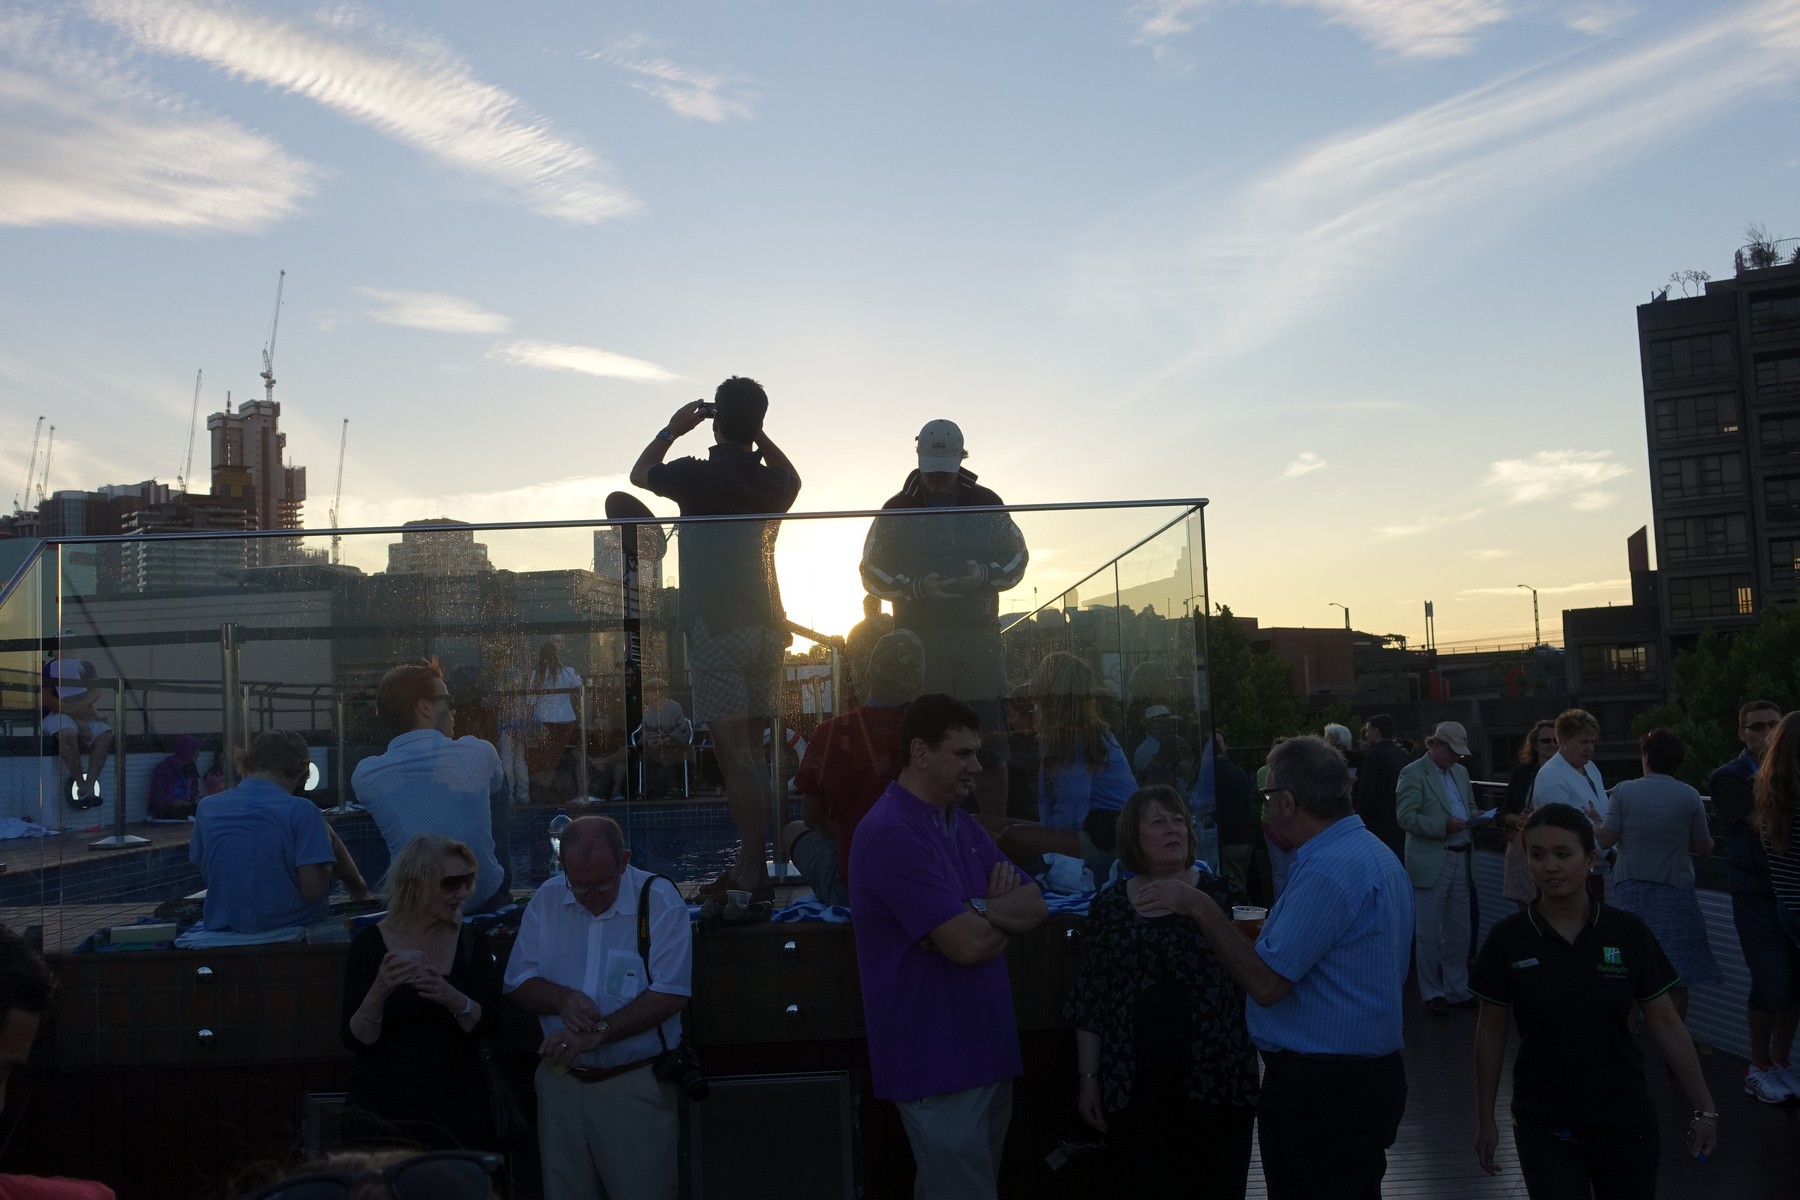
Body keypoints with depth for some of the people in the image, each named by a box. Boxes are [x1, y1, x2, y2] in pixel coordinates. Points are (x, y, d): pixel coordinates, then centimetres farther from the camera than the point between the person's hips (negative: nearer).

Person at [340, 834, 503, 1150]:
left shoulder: (469, 940, 0)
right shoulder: (370, 944, -7)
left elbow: (488, 1027, -6)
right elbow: (354, 1041, -10)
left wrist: (454, 999, -25)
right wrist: (379, 992, -28)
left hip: (456, 1105, 2)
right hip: (382, 1109, -2)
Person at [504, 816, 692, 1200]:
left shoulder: (659, 899, -13)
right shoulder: (547, 899, 0)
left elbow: (671, 994, -17)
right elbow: (518, 982, 3)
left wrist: (598, 1033, -24)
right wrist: (561, 999, -18)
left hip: (636, 1085, -4)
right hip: (560, 1079, 4)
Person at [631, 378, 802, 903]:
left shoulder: (698, 476, -7)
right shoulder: (773, 483, 5)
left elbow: (639, 472, 14)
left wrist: (672, 429, 24)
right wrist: (757, 432, 24)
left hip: (717, 628, -5)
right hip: (766, 627, 5)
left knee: (734, 752, -7)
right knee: (751, 749, 12)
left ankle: (754, 871, -9)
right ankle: (751, 863, 16)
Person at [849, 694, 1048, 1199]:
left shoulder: (965, 826, 12)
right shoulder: (890, 833, -19)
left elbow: (1034, 905, 6)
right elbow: (967, 945, -24)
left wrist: (976, 911, -14)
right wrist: (1002, 915, -2)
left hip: (986, 1048, 9)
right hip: (939, 1060, -9)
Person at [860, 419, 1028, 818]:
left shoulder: (985, 503, 10)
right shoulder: (898, 509, 5)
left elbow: (1017, 558, 13)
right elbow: (873, 574, 5)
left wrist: (983, 575, -8)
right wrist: (920, 587, -12)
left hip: (979, 637, 1)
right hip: (919, 639, -1)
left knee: (990, 747, -2)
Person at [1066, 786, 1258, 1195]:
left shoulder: (1223, 894, 1)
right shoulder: (1110, 906, 4)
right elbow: (1090, 1000, 6)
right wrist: (1088, 1078, 4)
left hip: (1216, 1077, -1)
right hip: (1134, 1083, 1)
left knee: (1218, 1186, 7)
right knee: (1145, 1186, 8)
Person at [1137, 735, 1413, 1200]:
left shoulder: (1326, 871, -23)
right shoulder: (1374, 852, 10)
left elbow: (1265, 983, -24)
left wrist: (1200, 907, -18)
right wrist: (1272, 931, 16)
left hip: (1320, 1088, -10)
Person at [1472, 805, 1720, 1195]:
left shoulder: (1628, 933, -7)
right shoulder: (1507, 939, -9)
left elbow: (1665, 1023, 0)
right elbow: (1491, 1031, -1)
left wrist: (1703, 1108, 1)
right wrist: (1485, 1118, 2)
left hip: (1624, 1118, 1)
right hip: (1543, 1123, -1)